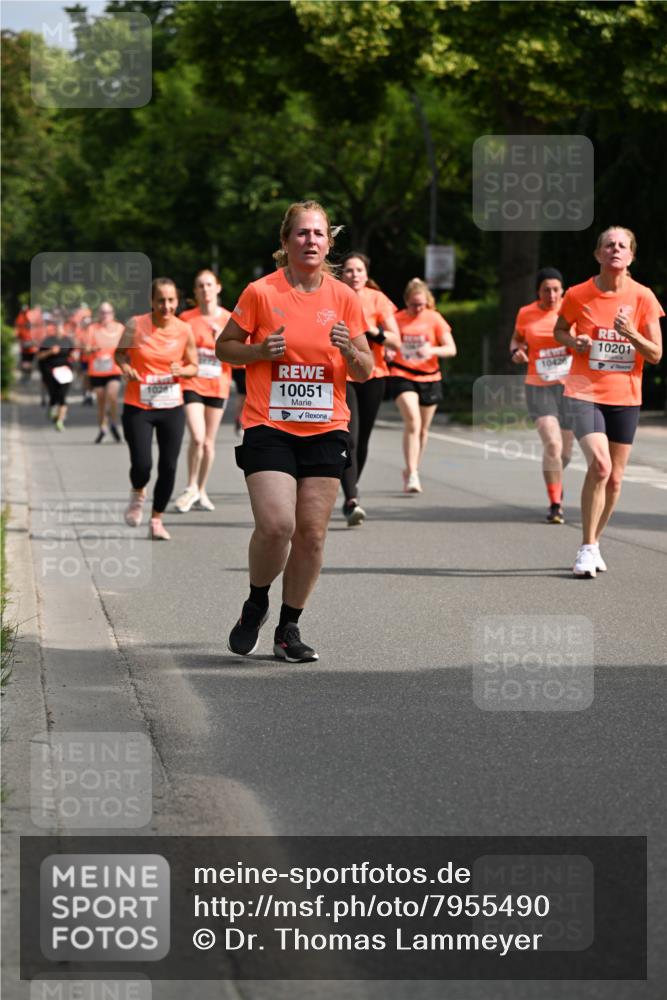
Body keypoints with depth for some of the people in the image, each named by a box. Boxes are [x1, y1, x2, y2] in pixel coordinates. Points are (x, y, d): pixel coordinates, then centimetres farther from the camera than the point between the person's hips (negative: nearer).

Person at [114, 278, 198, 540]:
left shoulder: (184, 330, -2)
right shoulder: (136, 325, -7)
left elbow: (194, 367, 9)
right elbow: (120, 352, 8)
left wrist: (181, 371, -14)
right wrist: (126, 368, -13)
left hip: (172, 409, 2)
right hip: (138, 408, -2)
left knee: (168, 467, 1)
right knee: (142, 465, -12)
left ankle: (157, 520, 19)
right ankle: (138, 495, 24)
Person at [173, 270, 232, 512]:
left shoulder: (229, 319, 1)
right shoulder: (186, 318, 0)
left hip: (218, 385, 2)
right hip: (192, 383, -2)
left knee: (209, 441, 8)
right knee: (197, 437, -17)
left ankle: (201, 491, 23)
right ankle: (191, 487, 1)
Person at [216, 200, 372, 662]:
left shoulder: (344, 297, 5)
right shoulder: (261, 292, -3)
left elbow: (365, 371, 10)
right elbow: (224, 346, 7)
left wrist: (350, 351, -12)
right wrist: (260, 350, -12)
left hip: (325, 429, 3)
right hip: (268, 427, -3)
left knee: (312, 532, 0)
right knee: (276, 524, -16)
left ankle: (289, 628, 15)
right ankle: (256, 605, 12)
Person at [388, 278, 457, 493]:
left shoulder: (434, 319, -1)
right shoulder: (397, 319, -2)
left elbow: (451, 349, -4)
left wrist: (432, 350, -23)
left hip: (429, 378, 2)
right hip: (403, 376, -2)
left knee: (423, 427, 11)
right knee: (413, 421, -20)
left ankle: (412, 470, 29)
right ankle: (412, 474, -21)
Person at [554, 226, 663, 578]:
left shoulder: (643, 297, -3)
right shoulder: (578, 295, -4)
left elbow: (656, 355, -1)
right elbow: (560, 329, 15)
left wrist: (632, 334, -20)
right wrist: (573, 342, -7)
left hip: (624, 397, 2)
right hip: (584, 393, -2)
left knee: (614, 479, 8)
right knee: (600, 465, -22)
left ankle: (594, 542, 30)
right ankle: (587, 548, -12)